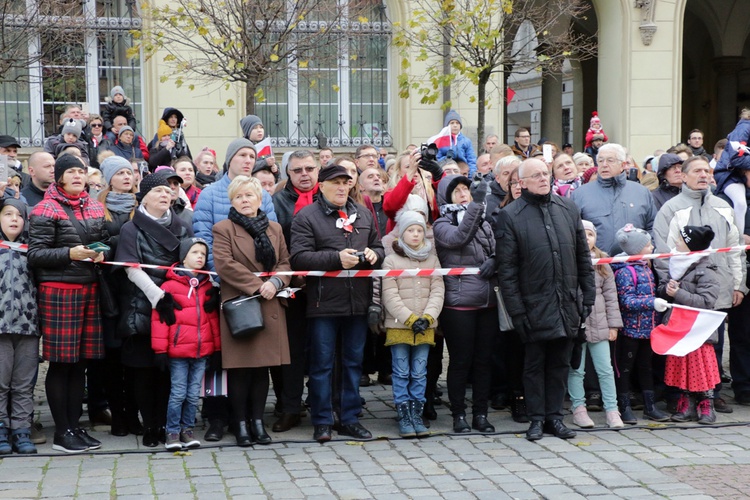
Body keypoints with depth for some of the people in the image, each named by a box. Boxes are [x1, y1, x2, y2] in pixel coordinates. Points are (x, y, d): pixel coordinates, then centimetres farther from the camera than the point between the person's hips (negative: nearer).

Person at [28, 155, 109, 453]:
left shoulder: (95, 208, 13)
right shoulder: (46, 210, -5)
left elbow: (106, 241, 23)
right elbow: (35, 254, -9)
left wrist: (102, 253, 1)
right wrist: (69, 253, -20)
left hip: (89, 290, 6)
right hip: (57, 291, -6)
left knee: (81, 361, 10)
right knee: (60, 362, -1)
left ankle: (75, 426, 19)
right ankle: (61, 432, 6)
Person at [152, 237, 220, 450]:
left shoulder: (208, 287, 12)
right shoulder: (170, 286, -5)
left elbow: (213, 318, 16)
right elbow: (160, 318, -6)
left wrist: (217, 347, 13)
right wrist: (160, 350, -9)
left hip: (202, 351, 4)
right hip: (178, 352, -4)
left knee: (194, 394, 9)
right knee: (178, 393, -1)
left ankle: (187, 429, 20)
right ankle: (172, 432, 9)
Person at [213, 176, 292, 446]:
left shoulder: (274, 229, 16)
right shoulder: (223, 229, 0)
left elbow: (285, 262, 12)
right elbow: (224, 264, -12)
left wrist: (275, 282, -9)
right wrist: (257, 285, -16)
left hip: (269, 307, 4)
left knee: (262, 366, 6)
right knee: (240, 368, -3)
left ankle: (257, 421, 14)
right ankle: (240, 424, 6)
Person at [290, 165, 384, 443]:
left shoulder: (363, 214, 14)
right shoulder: (306, 217, -4)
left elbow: (379, 247, 23)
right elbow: (299, 258, -14)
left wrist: (373, 254, -1)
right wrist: (336, 258, -21)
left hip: (358, 302, 5)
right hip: (323, 302, -5)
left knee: (354, 362, 11)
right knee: (322, 364, 2)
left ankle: (351, 418, 21)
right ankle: (322, 422, 11)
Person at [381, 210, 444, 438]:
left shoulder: (432, 259, 9)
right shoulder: (391, 260, 0)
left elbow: (438, 291, 4)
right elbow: (390, 295, -5)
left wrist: (428, 317, -10)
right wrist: (410, 319, -13)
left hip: (425, 326, 2)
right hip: (398, 325, -2)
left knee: (419, 373, 5)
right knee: (401, 373, 2)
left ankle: (417, 415, 12)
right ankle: (404, 417, 7)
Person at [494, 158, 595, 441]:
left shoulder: (567, 209, 9)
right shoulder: (509, 216, -4)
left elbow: (583, 256, 13)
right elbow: (506, 269, -6)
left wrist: (588, 296, 7)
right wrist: (517, 311, -11)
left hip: (567, 305, 4)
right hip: (535, 306, -4)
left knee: (560, 363, 10)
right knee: (534, 364, 6)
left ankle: (554, 416, 20)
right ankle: (537, 418, 16)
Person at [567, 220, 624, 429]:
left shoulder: (603, 264, 9)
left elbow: (610, 295, 10)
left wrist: (613, 324, 6)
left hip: (598, 323, 3)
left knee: (605, 369, 4)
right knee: (576, 369, 5)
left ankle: (612, 410, 9)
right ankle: (578, 408, 14)